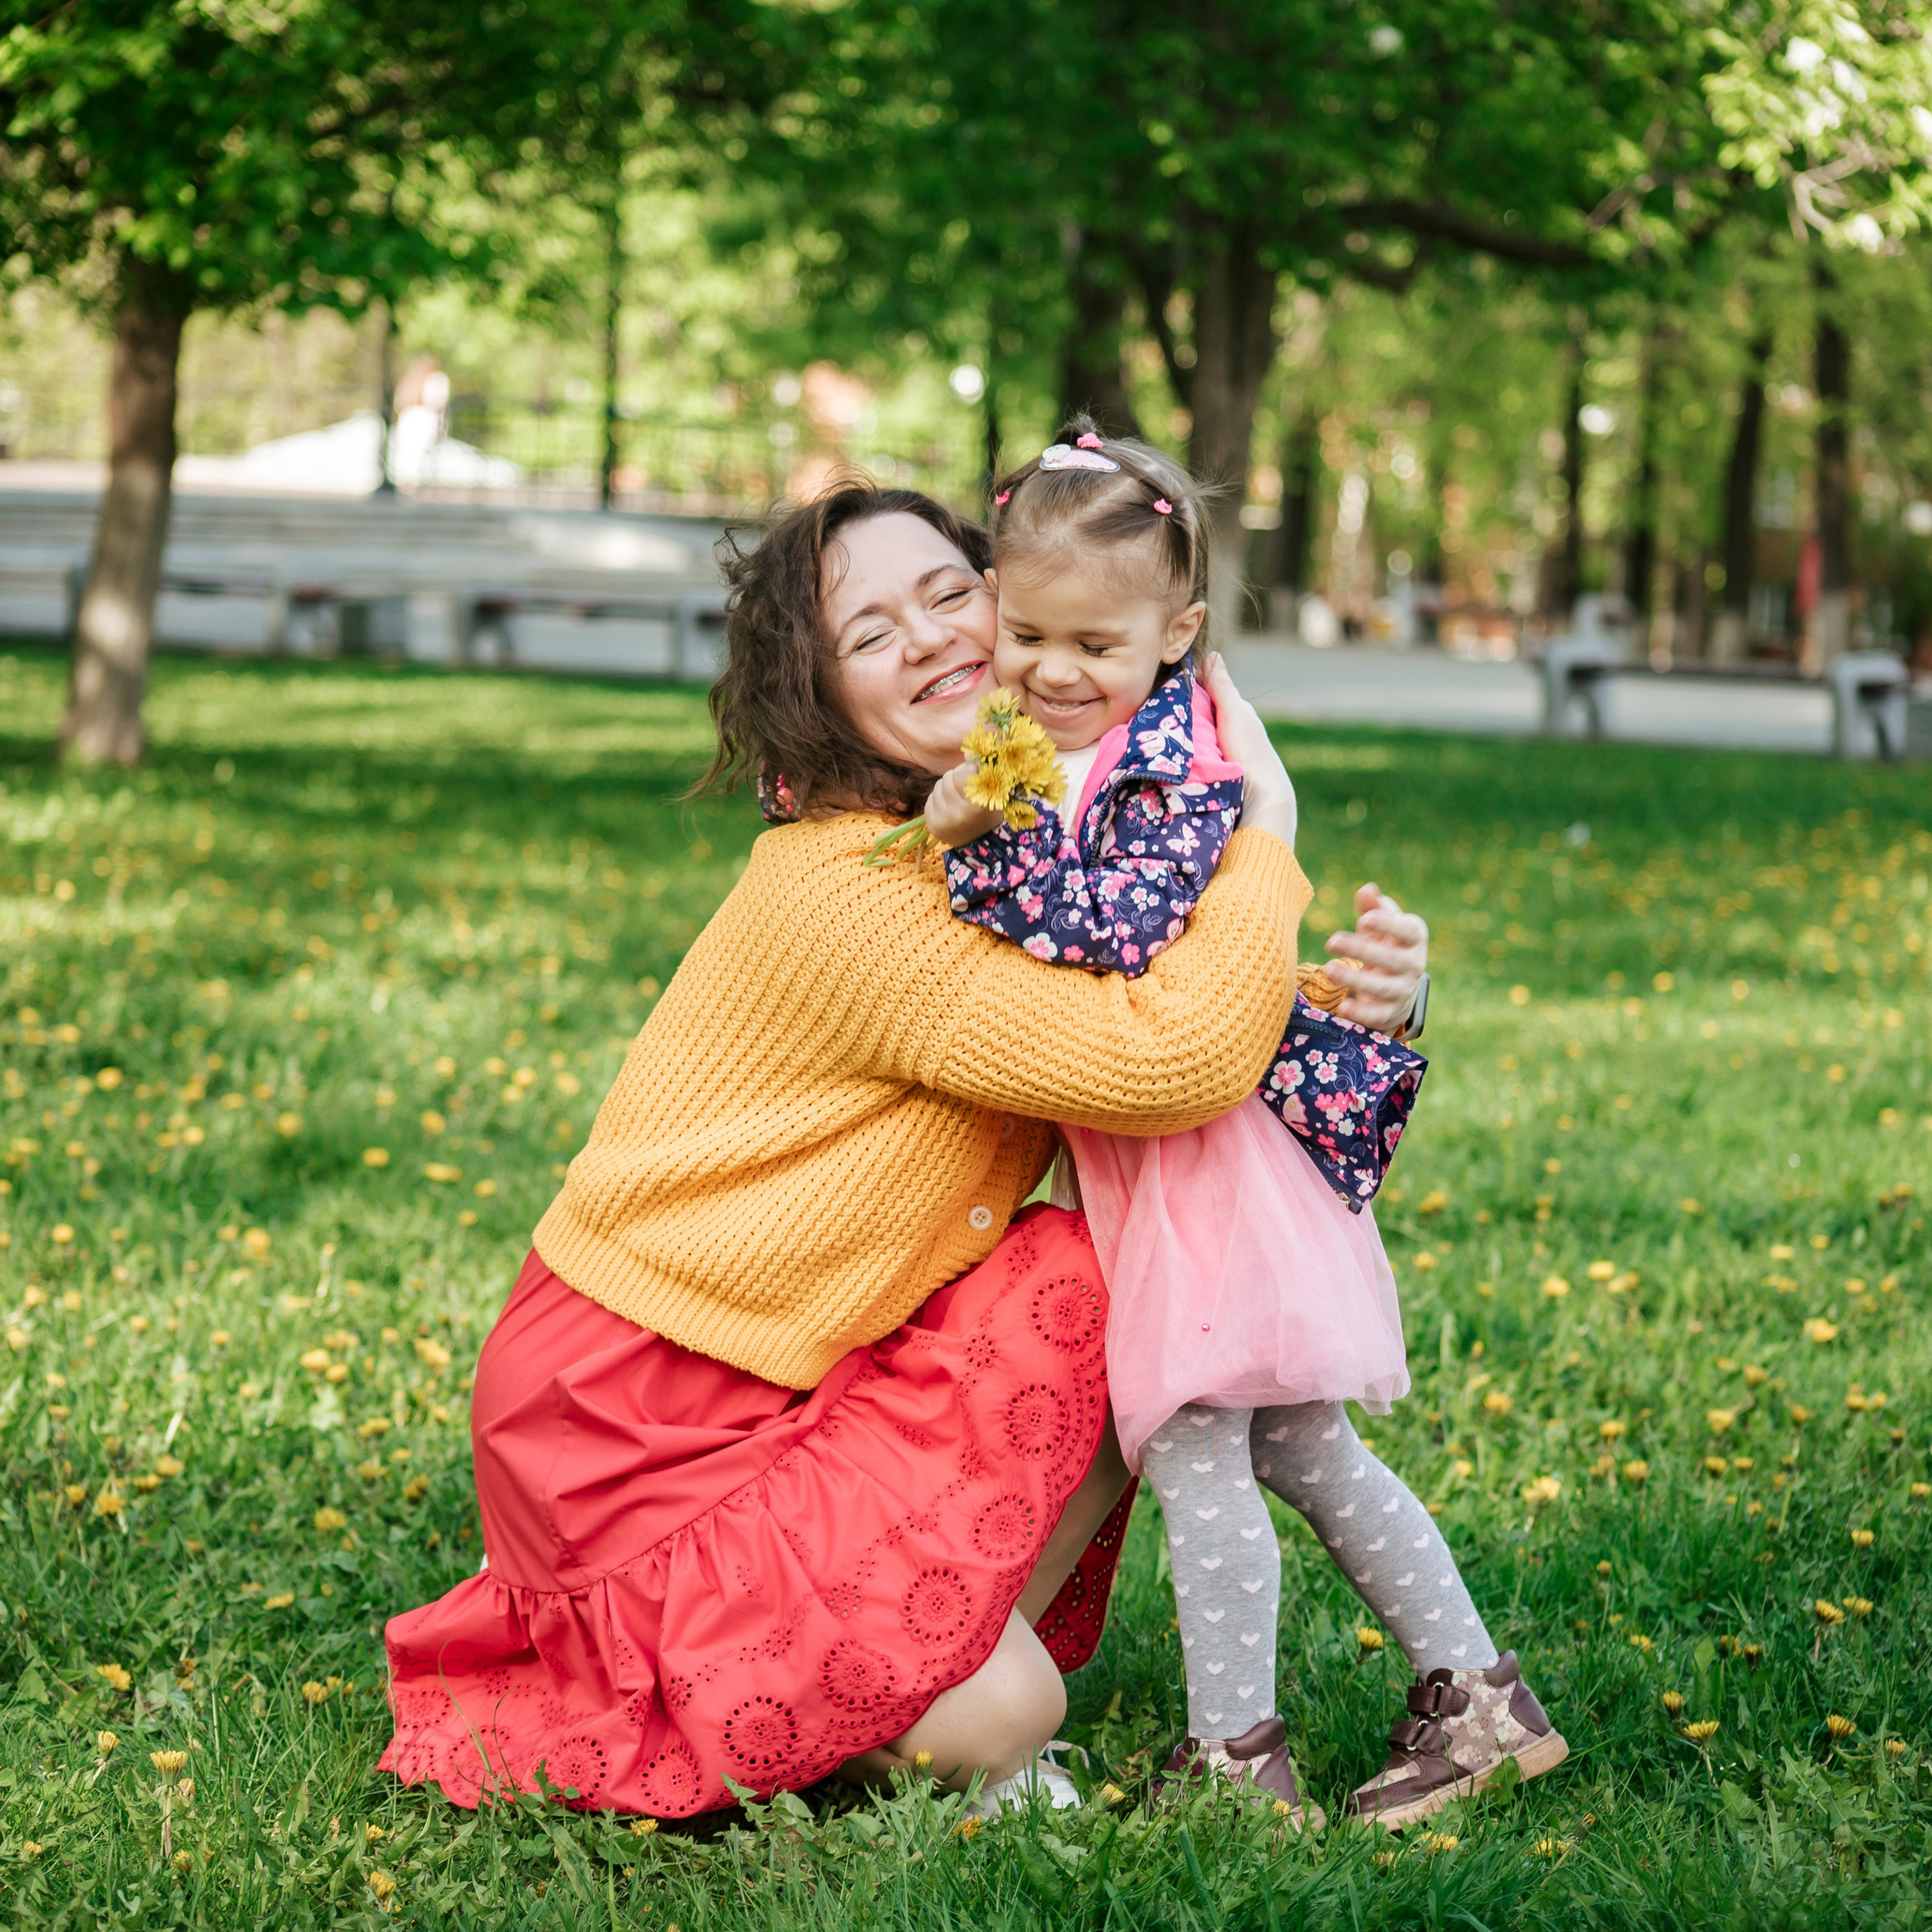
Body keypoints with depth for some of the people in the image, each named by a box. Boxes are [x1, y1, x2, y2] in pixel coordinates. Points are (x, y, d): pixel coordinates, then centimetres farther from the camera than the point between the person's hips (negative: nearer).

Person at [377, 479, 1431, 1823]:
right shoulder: (844, 898, -24)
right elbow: (1169, 1066, -32)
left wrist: (1356, 998, -13)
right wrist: (1265, 820, -18)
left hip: (790, 1385, 9)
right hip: (624, 1423, -9)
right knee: (997, 1716, -21)